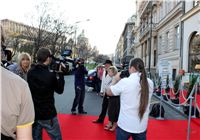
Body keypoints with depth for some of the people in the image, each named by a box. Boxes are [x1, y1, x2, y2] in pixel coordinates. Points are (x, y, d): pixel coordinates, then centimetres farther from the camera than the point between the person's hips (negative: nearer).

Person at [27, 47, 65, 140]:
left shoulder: (30, 72, -4)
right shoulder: (50, 75, -21)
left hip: (33, 113, 6)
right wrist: (60, 73, -4)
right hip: (48, 114, -6)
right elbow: (60, 90, -8)